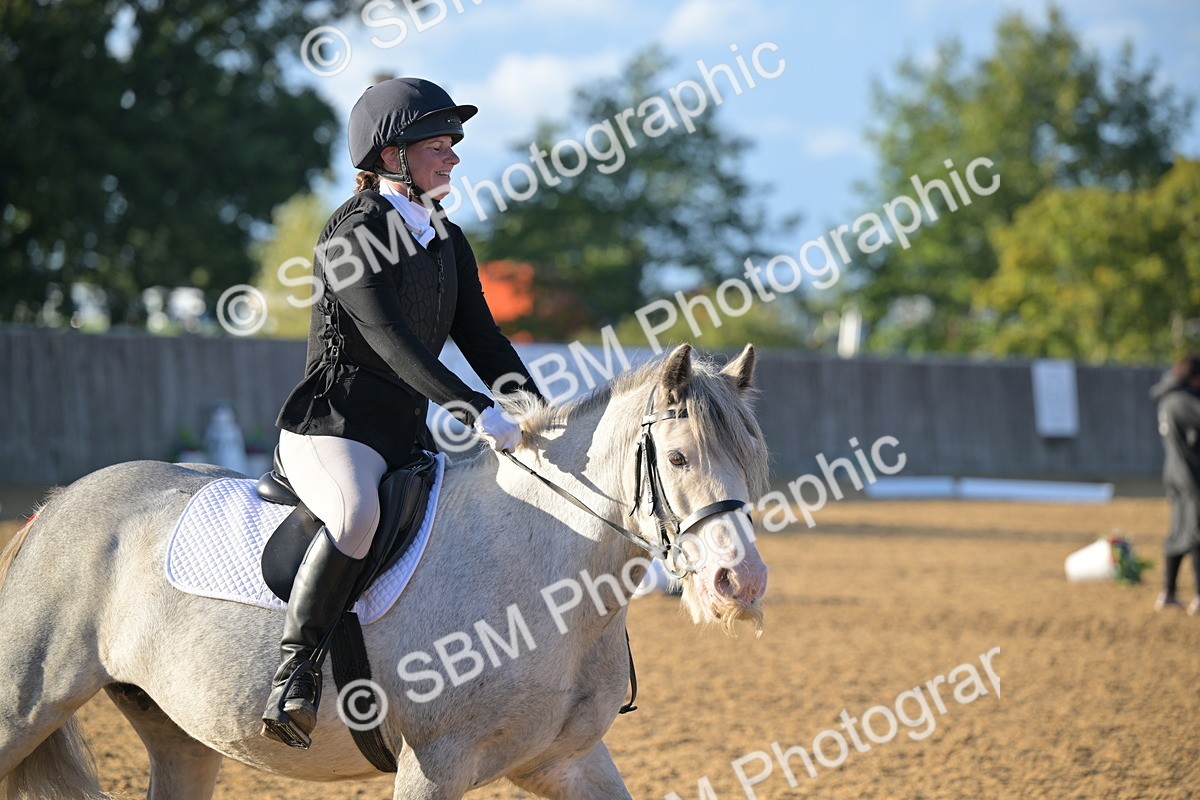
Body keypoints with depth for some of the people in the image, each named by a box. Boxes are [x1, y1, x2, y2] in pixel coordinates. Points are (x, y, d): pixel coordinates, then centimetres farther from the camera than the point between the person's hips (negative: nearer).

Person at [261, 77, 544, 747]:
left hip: (408, 433, 9)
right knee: (358, 513, -38)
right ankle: (296, 668, -29)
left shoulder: (449, 242, 14)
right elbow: (391, 341, -22)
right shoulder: (351, 237, -11)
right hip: (331, 423, -9)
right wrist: (478, 412, -31)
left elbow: (482, 339, 13)